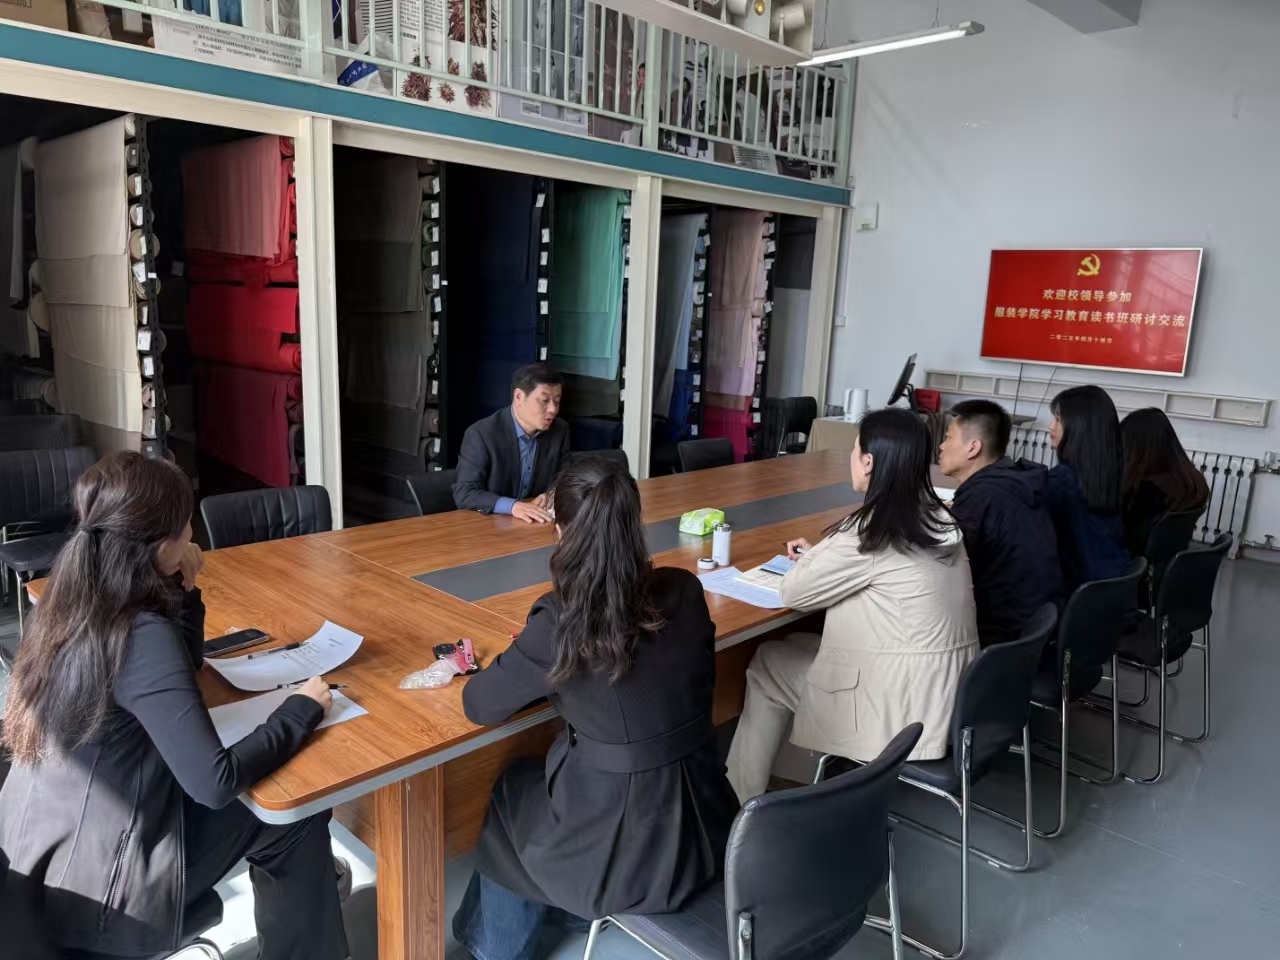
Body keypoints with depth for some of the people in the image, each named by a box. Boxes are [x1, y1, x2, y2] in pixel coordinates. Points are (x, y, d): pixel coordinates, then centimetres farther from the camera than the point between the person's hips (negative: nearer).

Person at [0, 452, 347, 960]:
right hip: (88, 889, -8)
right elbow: (214, 784, -31)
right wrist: (302, 709, -18)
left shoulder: (75, 598, -2)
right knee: (296, 816, 6)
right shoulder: (141, 635, -28)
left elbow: (178, 668, 14)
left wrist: (184, 590, -1)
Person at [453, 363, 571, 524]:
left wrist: (552, 495, -13)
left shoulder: (560, 431, -1)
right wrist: (512, 506, -33)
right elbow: (465, 494, -19)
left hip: (534, 524, 3)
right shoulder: (481, 434, -14)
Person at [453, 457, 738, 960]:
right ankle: (551, 907, 56)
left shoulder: (560, 623, -22)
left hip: (623, 857, -5)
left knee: (510, 791, 28)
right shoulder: (685, 592, -8)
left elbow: (478, 704, -8)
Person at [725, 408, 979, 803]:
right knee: (795, 647, 22)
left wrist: (811, 560, 7)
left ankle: (738, 801, 25)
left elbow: (794, 593, -11)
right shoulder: (939, 519, 3)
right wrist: (820, 556, 18)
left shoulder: (871, 532, -21)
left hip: (901, 708, -8)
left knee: (765, 665, 12)